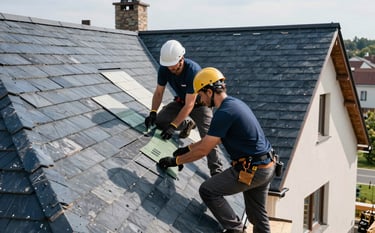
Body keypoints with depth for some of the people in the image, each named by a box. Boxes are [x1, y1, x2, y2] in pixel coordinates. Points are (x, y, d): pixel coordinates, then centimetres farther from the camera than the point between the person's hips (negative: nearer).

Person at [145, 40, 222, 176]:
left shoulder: (193, 71, -37)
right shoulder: (164, 69, -21)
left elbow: (189, 105, -34)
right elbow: (159, 92, -8)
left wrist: (173, 126, -38)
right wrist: (153, 112, -26)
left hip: (199, 103, -5)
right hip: (181, 101, 6)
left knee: (207, 135, -24)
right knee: (159, 121, -13)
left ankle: (216, 171, -19)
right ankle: (187, 124, 15)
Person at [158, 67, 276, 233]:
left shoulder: (224, 112, -19)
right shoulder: (236, 103, 11)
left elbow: (203, 150, -15)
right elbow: (214, 139, 21)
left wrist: (176, 161, -3)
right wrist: (188, 148, 22)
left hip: (251, 170, -10)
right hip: (267, 166, 10)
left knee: (208, 191, -2)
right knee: (257, 214, 20)